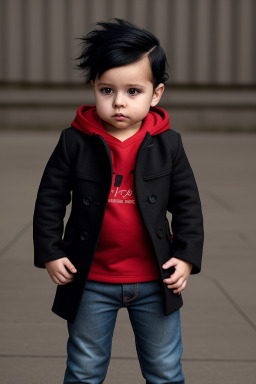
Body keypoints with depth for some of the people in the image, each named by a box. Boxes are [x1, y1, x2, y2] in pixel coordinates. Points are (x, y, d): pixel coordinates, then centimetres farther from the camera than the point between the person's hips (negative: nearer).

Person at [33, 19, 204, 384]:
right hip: (91, 282, 0)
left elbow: (187, 203, 2)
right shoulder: (75, 143, -8)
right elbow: (49, 199, 0)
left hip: (155, 282, 1)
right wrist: (50, 253, -5)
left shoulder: (167, 144, -4)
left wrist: (186, 256, -5)